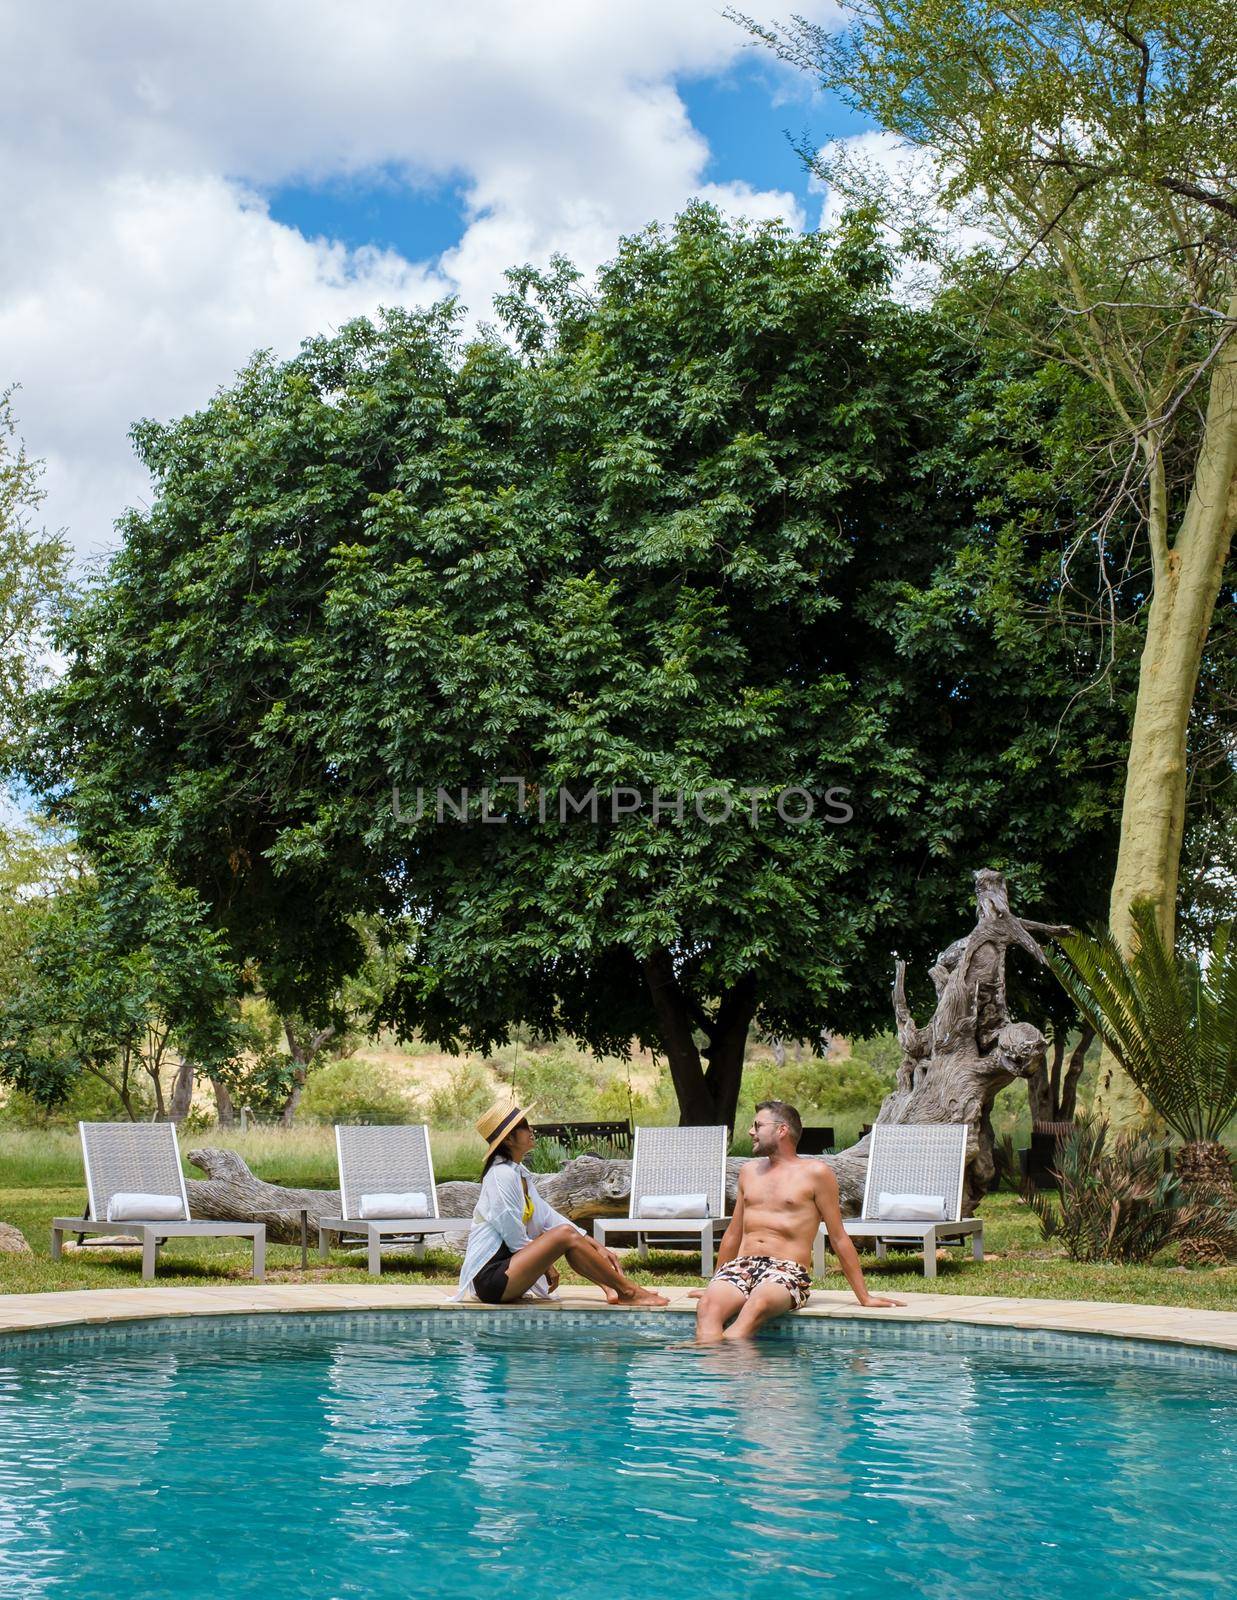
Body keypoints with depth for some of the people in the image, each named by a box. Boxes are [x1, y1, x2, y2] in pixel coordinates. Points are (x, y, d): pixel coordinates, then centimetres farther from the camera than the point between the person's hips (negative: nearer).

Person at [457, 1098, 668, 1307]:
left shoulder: (519, 1172, 15)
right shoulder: (502, 1175, -15)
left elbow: (546, 1216, 15)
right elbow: (514, 1236, -16)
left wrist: (596, 1246, 9)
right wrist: (545, 1265, -3)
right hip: (490, 1280, -10)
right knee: (565, 1234, -19)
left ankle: (611, 1289, -6)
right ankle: (628, 1292, -12)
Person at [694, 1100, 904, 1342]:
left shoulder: (814, 1173, 4)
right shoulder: (749, 1171, 22)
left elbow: (839, 1239, 5)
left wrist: (864, 1297, 3)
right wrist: (715, 1284, 35)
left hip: (787, 1270, -5)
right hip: (740, 1267, 5)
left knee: (758, 1304, -41)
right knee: (708, 1304, -32)